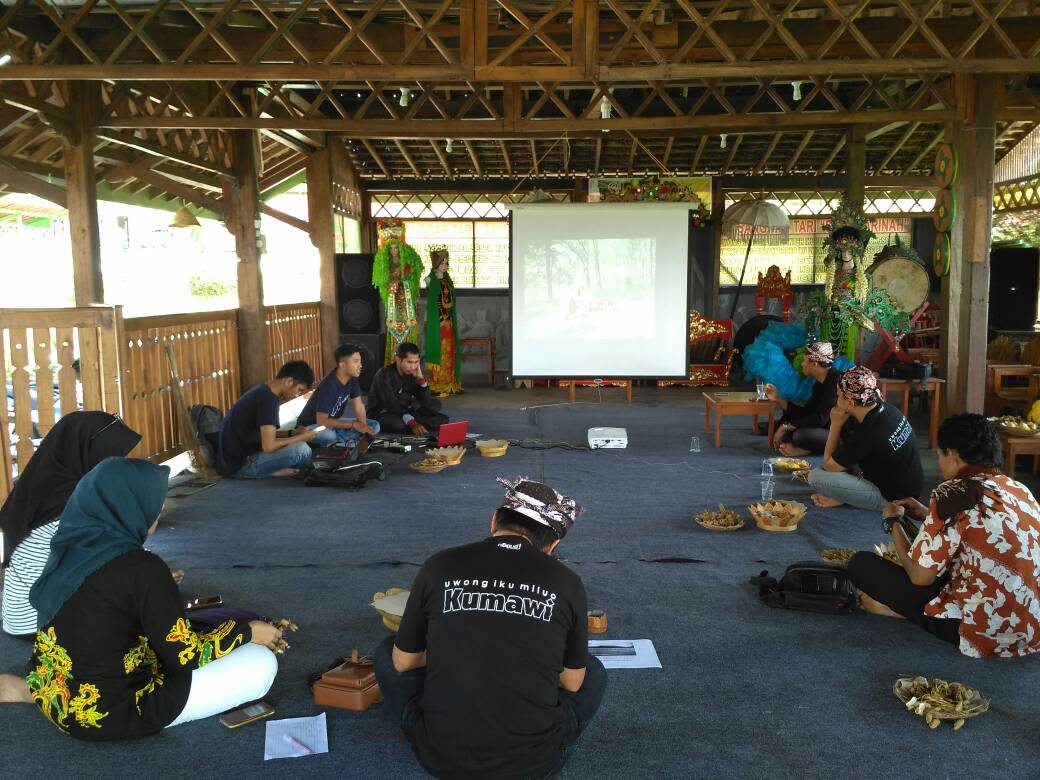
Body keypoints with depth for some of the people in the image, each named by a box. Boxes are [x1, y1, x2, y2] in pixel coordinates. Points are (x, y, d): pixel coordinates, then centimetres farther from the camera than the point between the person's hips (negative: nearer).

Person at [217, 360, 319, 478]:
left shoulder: (261, 391, 11)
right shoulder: (268, 399, -18)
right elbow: (269, 446, -22)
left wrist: (294, 434, 8)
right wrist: (301, 437, -9)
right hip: (240, 465, -10)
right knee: (301, 449, -22)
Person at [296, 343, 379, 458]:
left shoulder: (352, 379, -7)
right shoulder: (328, 386, -29)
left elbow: (359, 406, -2)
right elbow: (321, 421, -30)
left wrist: (363, 428, -19)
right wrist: (353, 425, -27)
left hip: (332, 422, 8)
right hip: (310, 426, -8)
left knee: (374, 426, -6)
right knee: (329, 434, -42)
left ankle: (335, 442, -11)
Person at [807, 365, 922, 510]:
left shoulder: (867, 435, -32)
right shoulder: (886, 409, -8)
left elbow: (828, 465, -15)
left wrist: (836, 423, -14)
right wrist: (840, 423, -6)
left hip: (891, 497, -9)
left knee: (815, 476, -18)